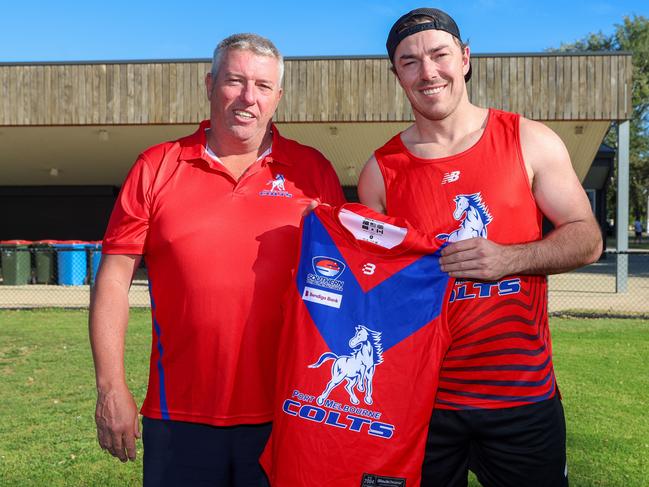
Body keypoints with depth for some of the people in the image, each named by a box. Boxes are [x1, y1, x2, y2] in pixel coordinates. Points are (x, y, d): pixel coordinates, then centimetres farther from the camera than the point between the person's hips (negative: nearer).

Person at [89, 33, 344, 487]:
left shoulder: (312, 170, 1)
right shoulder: (156, 168, 2)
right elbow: (114, 278, 2)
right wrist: (112, 388, -3)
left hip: (287, 415, 0)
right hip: (180, 418, 0)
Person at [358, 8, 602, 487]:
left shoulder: (530, 141, -1)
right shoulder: (381, 170, 1)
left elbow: (587, 239, 0)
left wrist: (510, 258, -16)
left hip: (524, 394, 0)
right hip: (421, 397, 1)